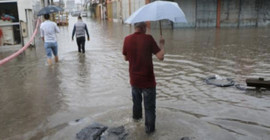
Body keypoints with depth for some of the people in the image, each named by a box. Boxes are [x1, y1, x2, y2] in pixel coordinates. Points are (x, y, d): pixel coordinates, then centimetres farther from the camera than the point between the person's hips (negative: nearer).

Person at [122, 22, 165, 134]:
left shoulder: (127, 39, -4)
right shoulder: (148, 38, -16)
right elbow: (160, 57, -19)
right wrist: (162, 44, -3)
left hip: (134, 79, 5)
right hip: (147, 80, -5)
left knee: (136, 100, 30)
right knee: (149, 106, 11)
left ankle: (137, 116, 53)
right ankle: (149, 128, 21)